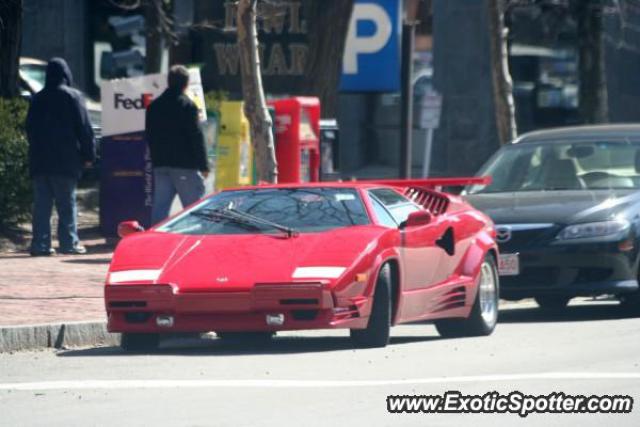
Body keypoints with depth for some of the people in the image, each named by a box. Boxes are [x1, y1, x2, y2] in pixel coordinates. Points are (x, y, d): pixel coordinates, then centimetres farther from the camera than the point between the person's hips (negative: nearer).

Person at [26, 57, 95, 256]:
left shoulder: (38, 99, 10)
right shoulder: (72, 96, -6)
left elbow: (30, 128, 14)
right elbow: (84, 128, -7)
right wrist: (89, 154, -1)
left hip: (40, 160, 4)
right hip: (66, 160, -4)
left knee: (42, 204, 5)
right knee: (67, 203, 1)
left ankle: (40, 244, 0)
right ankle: (69, 242, -2)